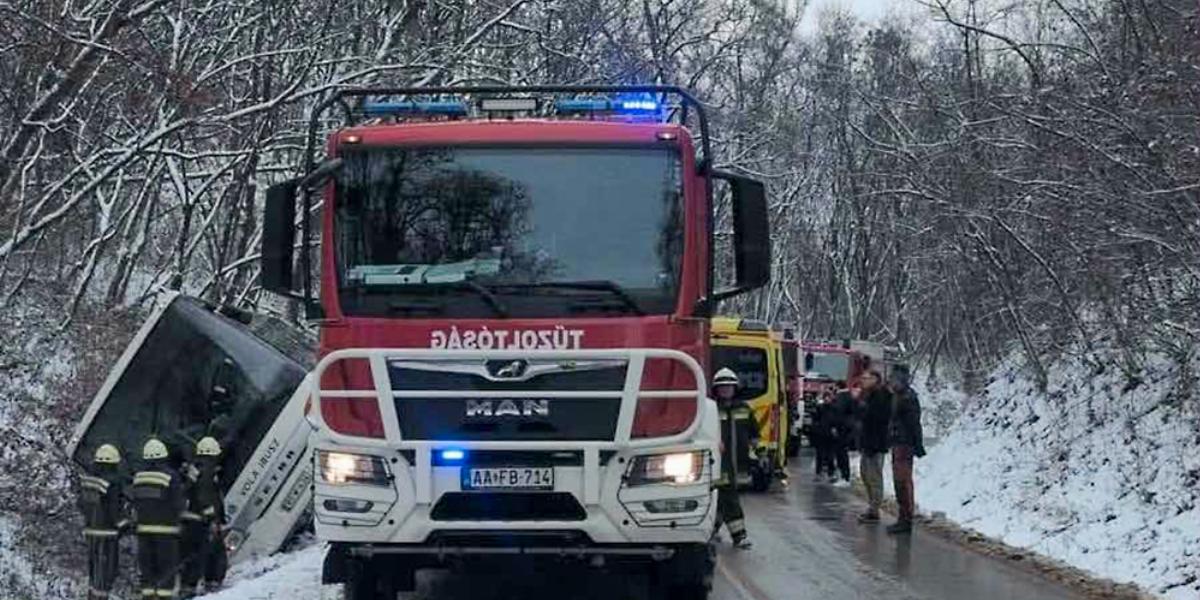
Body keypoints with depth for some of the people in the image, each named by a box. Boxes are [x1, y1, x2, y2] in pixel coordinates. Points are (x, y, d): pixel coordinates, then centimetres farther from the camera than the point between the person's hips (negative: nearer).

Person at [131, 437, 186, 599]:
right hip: (166, 528, -4)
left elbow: (135, 504, 7)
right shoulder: (171, 476, -12)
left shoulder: (138, 476, 3)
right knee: (167, 567, 2)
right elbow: (178, 505, -10)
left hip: (144, 527, 4)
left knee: (147, 566, 11)